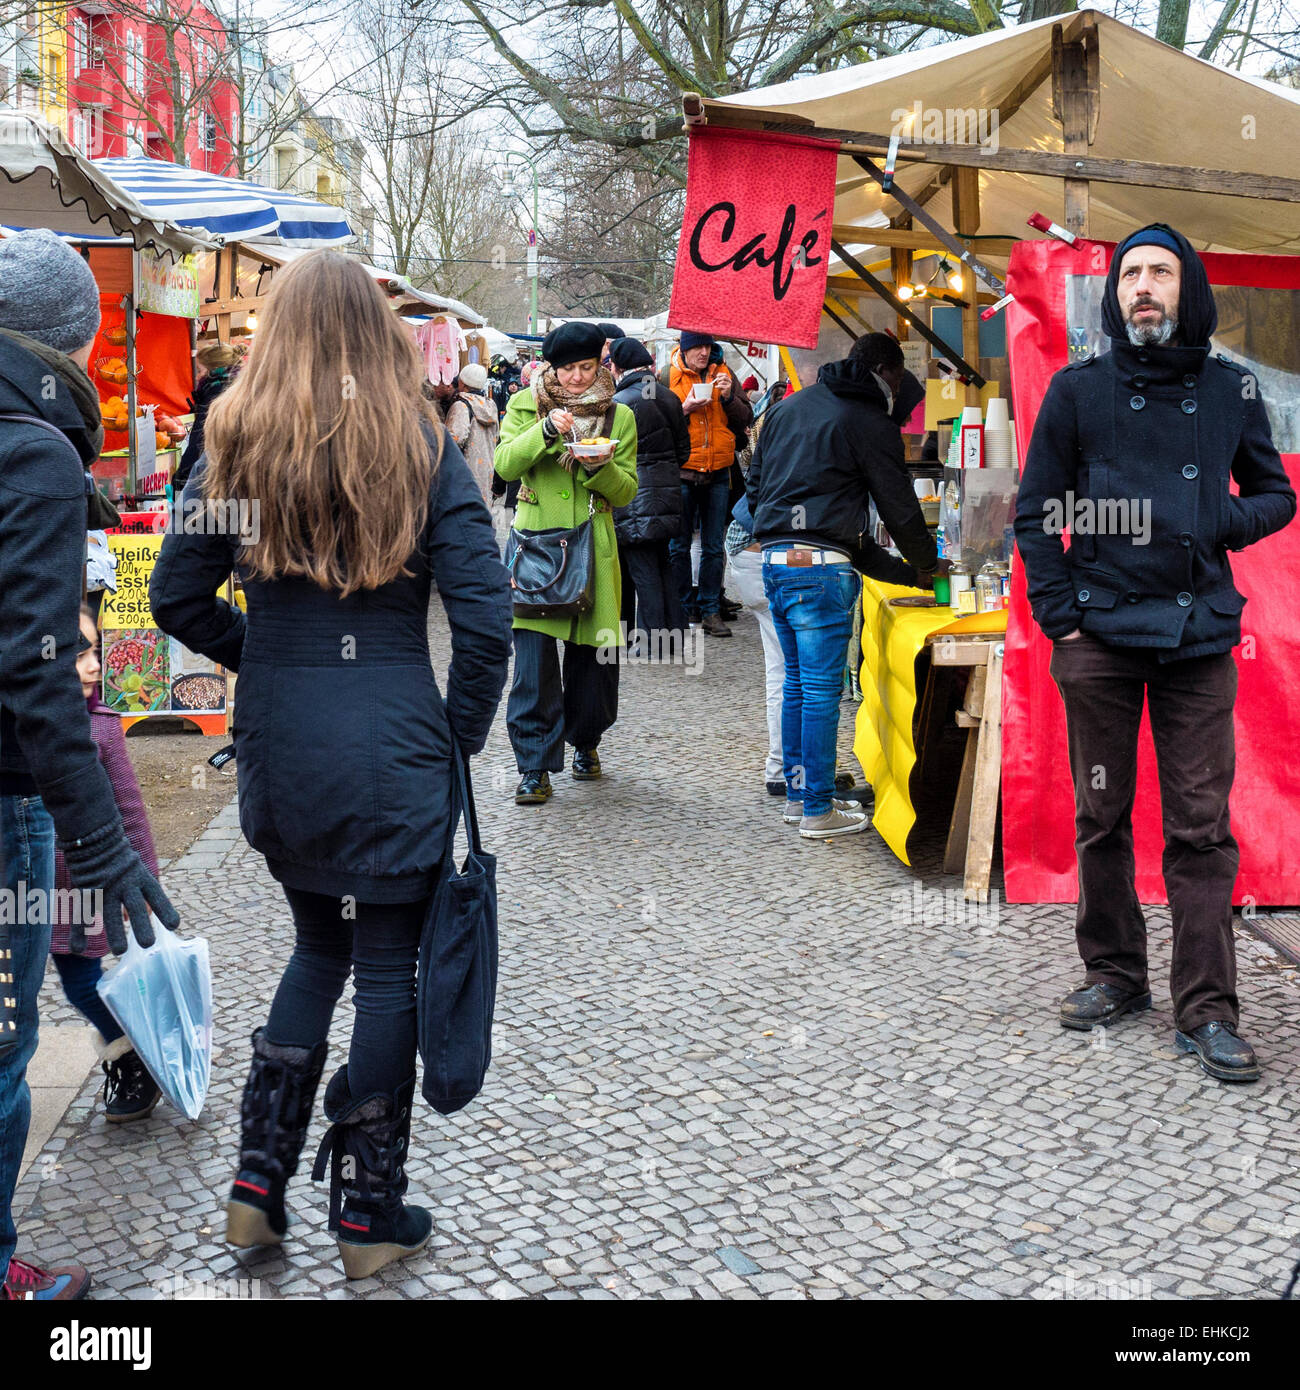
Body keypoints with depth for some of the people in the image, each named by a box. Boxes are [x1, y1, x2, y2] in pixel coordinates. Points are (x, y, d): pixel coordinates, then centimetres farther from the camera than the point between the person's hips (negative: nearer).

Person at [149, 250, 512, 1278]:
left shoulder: (239, 447, 0)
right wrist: (461, 732, 0)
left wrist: (260, 656, 13)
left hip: (277, 749, 4)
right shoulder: (422, 449, -7)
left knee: (319, 945, 22)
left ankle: (258, 1187, 21)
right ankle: (370, 1214, 20)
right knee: (388, 969, 9)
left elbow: (178, 596, 2)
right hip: (392, 749, -3)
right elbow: (484, 613, -12)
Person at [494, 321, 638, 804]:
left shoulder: (619, 416, 8)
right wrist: (546, 430, -21)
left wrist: (600, 467, -14)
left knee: (595, 657, 6)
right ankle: (535, 766, 0)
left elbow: (626, 491, 6)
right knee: (534, 660, -8)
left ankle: (585, 742, 32)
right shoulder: (526, 406, 6)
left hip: (592, 551, 2)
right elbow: (505, 464, -7)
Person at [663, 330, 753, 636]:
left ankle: (710, 610, 13)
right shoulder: (668, 375, -1)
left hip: (718, 473, 2)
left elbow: (746, 418, 8)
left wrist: (729, 397, -9)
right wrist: (685, 409, -16)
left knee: (714, 547, 6)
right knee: (679, 545, 4)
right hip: (681, 472, -2)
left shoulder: (724, 374, 8)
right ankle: (683, 609, 14)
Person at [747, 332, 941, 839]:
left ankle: (797, 795, 24)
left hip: (774, 561, 8)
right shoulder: (869, 422, -4)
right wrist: (926, 564, 17)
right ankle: (818, 811, 2)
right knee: (822, 690, -3)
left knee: (796, 683, 17)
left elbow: (754, 488, 22)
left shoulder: (787, 407, 18)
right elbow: (899, 507, -1)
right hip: (820, 567, -8)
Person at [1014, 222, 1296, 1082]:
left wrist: (1229, 521, -6)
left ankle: (1207, 1009, 3)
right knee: (1101, 817, 7)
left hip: (1200, 633, 0)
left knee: (1202, 826, -2)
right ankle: (1115, 974, 22)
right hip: (1100, 633, 0)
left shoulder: (1231, 391, 8)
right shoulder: (1079, 390, 5)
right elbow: (1035, 511, 8)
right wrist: (1059, 614, -2)